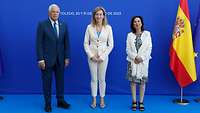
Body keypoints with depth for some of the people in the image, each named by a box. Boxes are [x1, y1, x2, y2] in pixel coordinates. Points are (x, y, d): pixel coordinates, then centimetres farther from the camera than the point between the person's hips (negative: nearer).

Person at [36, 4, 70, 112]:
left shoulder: (64, 25, 5)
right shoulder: (42, 24, -6)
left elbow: (66, 42, 6)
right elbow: (39, 43, -9)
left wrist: (67, 57, 2)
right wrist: (40, 59, -14)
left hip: (60, 59, 4)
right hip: (47, 59, -3)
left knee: (60, 80, 12)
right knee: (47, 82, 8)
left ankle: (60, 101, 27)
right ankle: (48, 103, 21)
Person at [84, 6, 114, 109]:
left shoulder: (108, 28, -4)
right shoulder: (89, 27, -2)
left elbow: (110, 45, -3)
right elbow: (86, 43, -1)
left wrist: (102, 56, -9)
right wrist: (91, 56, -10)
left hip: (103, 57, 0)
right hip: (92, 56, 0)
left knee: (102, 79, 9)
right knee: (94, 79, 9)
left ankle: (102, 99, 24)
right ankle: (94, 100, 22)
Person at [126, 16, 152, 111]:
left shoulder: (147, 34, 4)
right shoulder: (130, 35, 6)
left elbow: (149, 48, -1)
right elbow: (128, 49, 0)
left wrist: (142, 58, -12)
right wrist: (135, 57, -14)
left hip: (143, 61, 0)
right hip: (133, 61, 1)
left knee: (142, 82, 2)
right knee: (133, 81, 1)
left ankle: (141, 102, 12)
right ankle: (134, 102, 11)